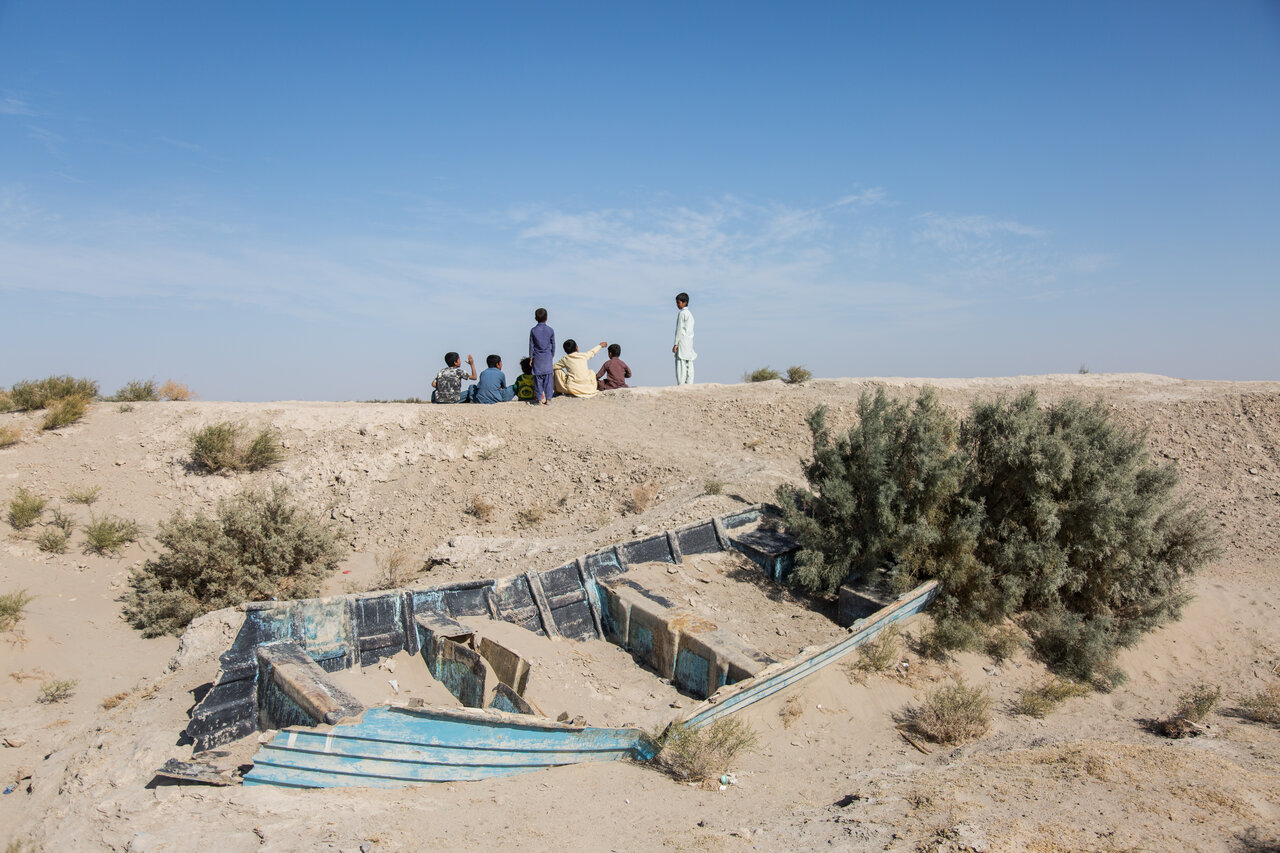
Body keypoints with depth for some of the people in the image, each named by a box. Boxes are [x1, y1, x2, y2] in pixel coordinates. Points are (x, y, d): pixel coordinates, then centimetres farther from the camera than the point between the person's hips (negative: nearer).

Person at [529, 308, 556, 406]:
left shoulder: (533, 330, -3)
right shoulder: (551, 330, -1)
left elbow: (531, 345, 0)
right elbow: (553, 345, 5)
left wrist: (531, 357, 7)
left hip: (537, 358, 0)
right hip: (548, 357, 0)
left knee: (538, 379, 3)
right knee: (548, 379, 3)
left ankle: (539, 400, 3)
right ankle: (548, 399, 2)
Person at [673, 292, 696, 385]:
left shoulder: (682, 313, -8)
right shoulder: (690, 313, 19)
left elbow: (679, 329, -13)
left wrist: (676, 344, -13)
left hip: (682, 341, -9)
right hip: (690, 341, 9)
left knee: (680, 364, -12)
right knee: (689, 365, 5)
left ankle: (681, 385, -18)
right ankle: (689, 384, 2)